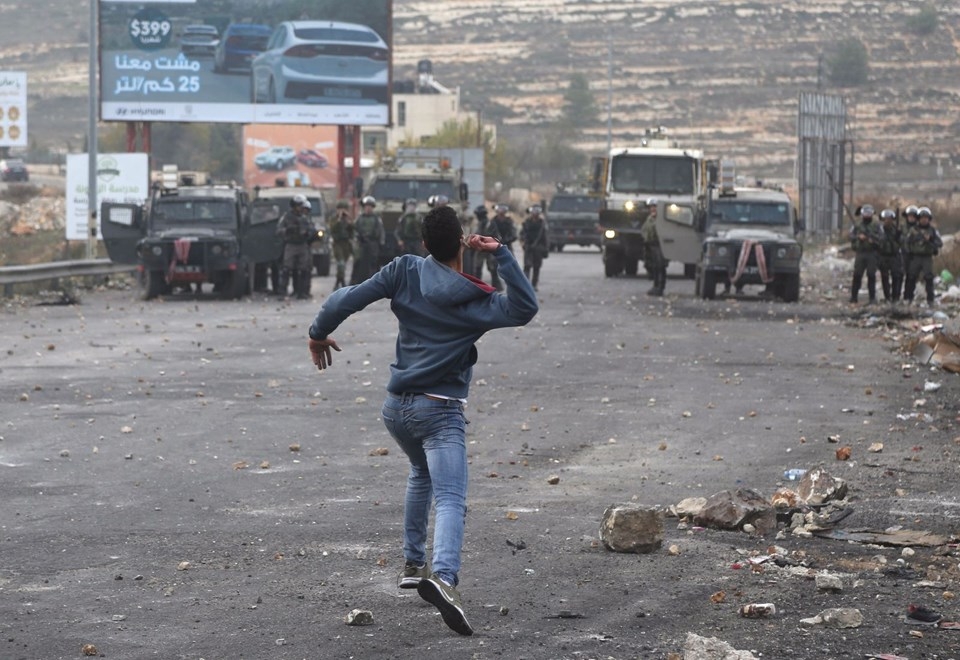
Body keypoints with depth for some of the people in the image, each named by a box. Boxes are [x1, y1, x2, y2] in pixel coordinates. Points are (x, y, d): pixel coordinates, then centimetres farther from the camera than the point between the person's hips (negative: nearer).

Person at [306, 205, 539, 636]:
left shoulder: (405, 272, 0)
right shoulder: (474, 301, -8)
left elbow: (349, 298, -3)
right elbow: (524, 309, -14)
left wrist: (319, 333, 14)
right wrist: (501, 254, -14)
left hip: (397, 407, 5)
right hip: (439, 411, -5)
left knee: (421, 475, 32)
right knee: (450, 499, -17)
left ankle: (413, 564, 37)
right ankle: (442, 576, -42)